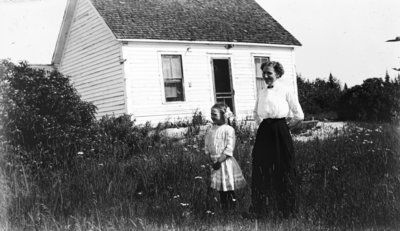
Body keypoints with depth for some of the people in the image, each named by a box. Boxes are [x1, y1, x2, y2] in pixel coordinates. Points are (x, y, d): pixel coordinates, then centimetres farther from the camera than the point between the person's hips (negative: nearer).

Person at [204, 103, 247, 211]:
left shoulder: (228, 129, -12)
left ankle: (232, 203, 11)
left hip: (226, 162, -6)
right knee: (220, 189, 14)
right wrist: (211, 160, -2)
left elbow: (229, 149, -16)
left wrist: (219, 161, -19)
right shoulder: (211, 130, 7)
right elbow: (207, 146, 10)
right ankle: (223, 206, 24)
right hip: (215, 162, 6)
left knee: (229, 188, -1)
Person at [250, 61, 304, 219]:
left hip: (280, 134, -5)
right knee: (261, 170, 6)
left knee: (282, 170, 0)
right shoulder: (262, 93, 12)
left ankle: (285, 210, 13)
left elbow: (299, 116, -3)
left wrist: (285, 127, 0)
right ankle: (262, 208, 19)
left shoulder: (286, 92, -4)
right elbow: (256, 113, 28)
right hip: (264, 133, 5)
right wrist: (262, 124, 15)